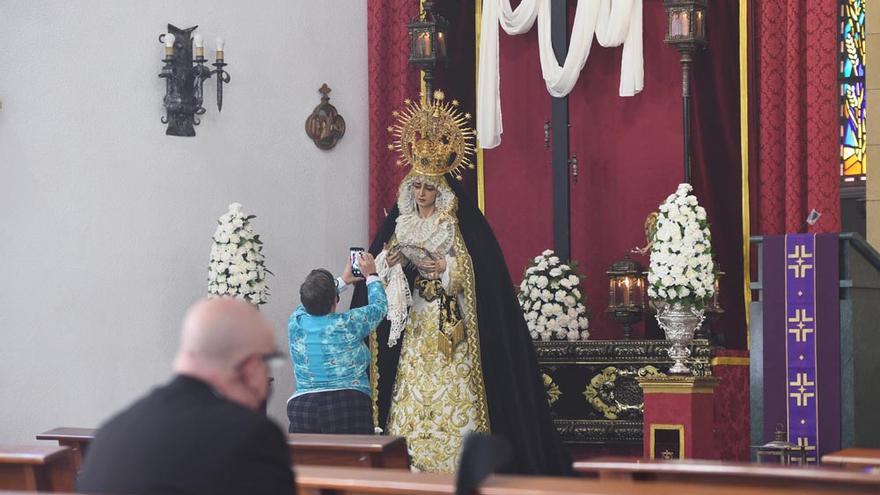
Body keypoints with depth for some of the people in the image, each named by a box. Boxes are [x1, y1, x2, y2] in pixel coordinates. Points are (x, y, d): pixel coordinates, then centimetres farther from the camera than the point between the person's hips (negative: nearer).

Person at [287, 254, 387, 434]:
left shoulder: (296, 321, 5)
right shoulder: (348, 324, -6)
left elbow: (312, 302, 29)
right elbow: (379, 306, 13)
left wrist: (343, 281, 41)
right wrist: (372, 276, 29)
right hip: (349, 404, -3)